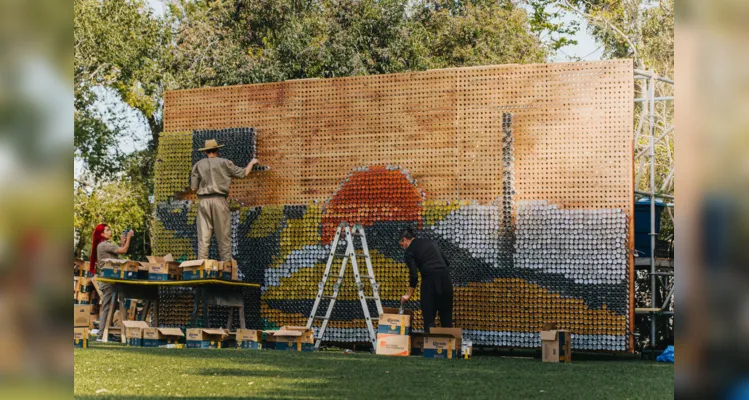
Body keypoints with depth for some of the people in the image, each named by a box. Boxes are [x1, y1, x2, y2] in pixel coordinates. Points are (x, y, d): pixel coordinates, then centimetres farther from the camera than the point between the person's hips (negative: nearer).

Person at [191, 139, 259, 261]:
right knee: (223, 236, 3)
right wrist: (252, 162, 28)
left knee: (203, 237, 2)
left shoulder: (198, 165, 9)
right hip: (219, 200, -2)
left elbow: (193, 187, 6)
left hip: (203, 201, 2)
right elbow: (243, 173, 10)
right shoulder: (223, 163, 4)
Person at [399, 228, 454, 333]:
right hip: (445, 277, 5)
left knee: (429, 318, 2)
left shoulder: (410, 250, 4)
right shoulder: (430, 242, 22)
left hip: (430, 280, -5)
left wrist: (409, 295, 7)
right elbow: (446, 263, 18)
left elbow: (413, 275, -3)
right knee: (446, 317, 9)